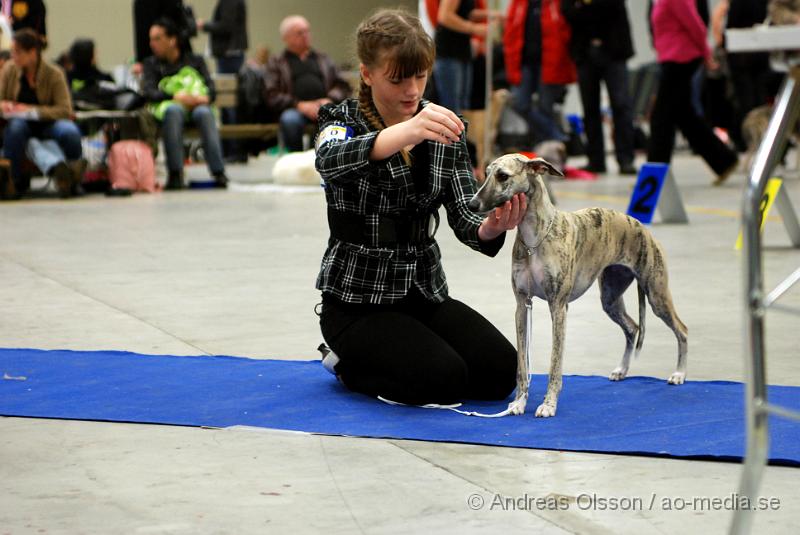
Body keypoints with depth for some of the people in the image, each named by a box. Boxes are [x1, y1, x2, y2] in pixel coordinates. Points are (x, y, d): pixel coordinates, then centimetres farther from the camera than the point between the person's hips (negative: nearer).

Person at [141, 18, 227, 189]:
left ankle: (219, 173, -47)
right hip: (166, 106, -1)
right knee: (173, 110, -38)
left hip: (196, 105, 1)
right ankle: (175, 173, -45)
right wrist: (176, 96, -16)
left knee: (204, 112, -36)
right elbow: (148, 92, 2)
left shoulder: (195, 60, 23)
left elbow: (210, 86, 9)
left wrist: (205, 97, -17)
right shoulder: (151, 64, 21)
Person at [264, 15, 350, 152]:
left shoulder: (322, 58, 28)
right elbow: (271, 96, 5)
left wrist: (330, 100, -4)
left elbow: (342, 86, 19)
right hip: (295, 109, -2)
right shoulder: (276, 62, 19)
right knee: (289, 120, -38)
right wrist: (300, 105, -10)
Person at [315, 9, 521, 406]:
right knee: (444, 379, -26)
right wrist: (404, 133, -56)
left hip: (426, 293, 6)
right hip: (358, 300, -6)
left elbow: (463, 216, -4)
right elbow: (330, 161, -36)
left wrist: (489, 228, -30)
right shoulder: (342, 120, -10)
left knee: (501, 373, -13)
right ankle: (350, 367, 4)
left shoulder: (443, 129, 5)